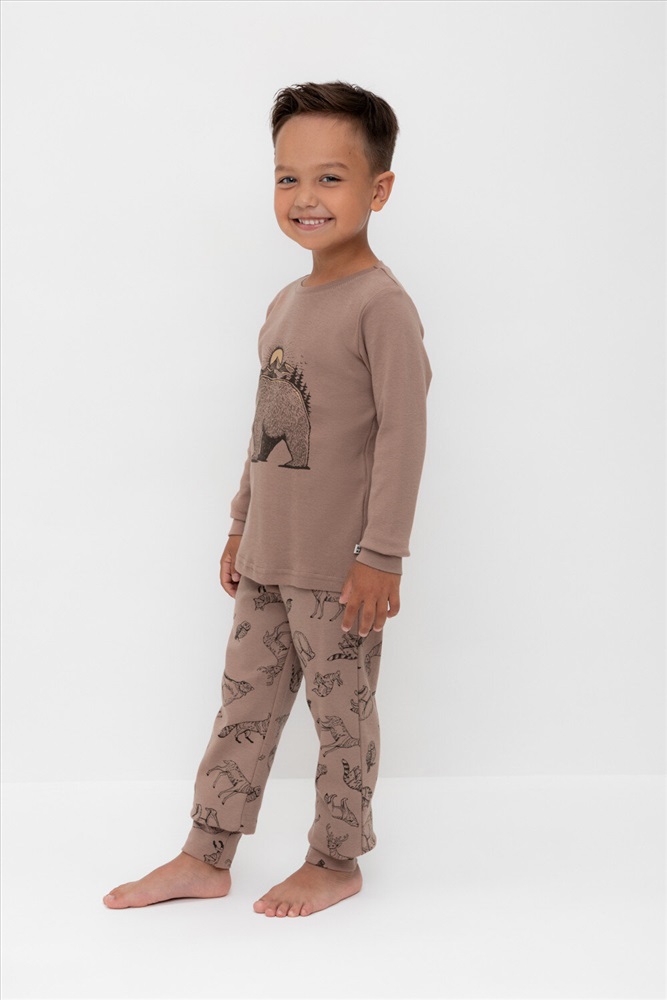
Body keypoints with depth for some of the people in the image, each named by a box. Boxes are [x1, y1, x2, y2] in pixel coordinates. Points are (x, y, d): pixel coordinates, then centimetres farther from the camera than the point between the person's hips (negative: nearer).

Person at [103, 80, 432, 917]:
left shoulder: (382, 306, -14)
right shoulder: (286, 303, 11)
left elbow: (403, 434, -18)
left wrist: (382, 555, -19)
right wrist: (243, 522, 20)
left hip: (339, 567, -8)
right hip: (268, 558, 8)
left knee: (342, 713, 7)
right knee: (244, 704, 15)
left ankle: (336, 862, 25)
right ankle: (205, 857, 27)